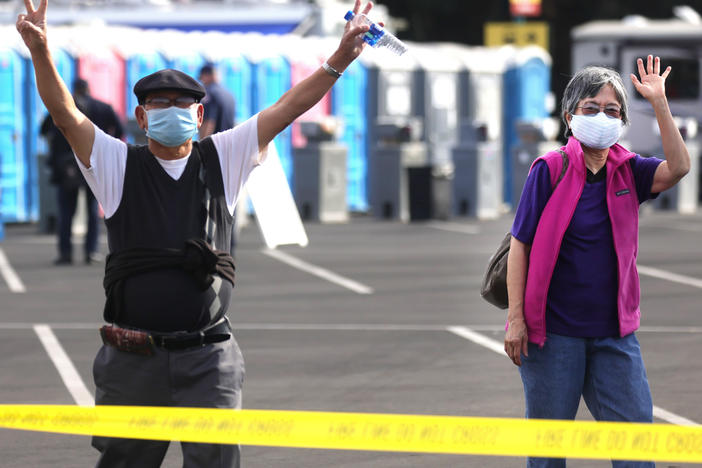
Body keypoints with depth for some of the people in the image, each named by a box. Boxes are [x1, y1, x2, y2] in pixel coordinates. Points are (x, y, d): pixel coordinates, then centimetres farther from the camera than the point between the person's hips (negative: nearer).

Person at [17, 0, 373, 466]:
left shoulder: (222, 160, 9)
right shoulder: (118, 164, 5)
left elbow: (286, 109, 3)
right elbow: (66, 114, -8)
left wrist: (339, 60, -7)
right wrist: (40, 51, -24)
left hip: (207, 361, 0)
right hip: (132, 359, 0)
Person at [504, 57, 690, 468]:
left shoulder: (627, 171, 4)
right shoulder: (550, 170, -7)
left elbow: (677, 168, -14)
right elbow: (520, 245, -7)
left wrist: (659, 102, -19)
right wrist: (515, 318, -11)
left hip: (614, 332, 4)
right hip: (554, 330, -4)